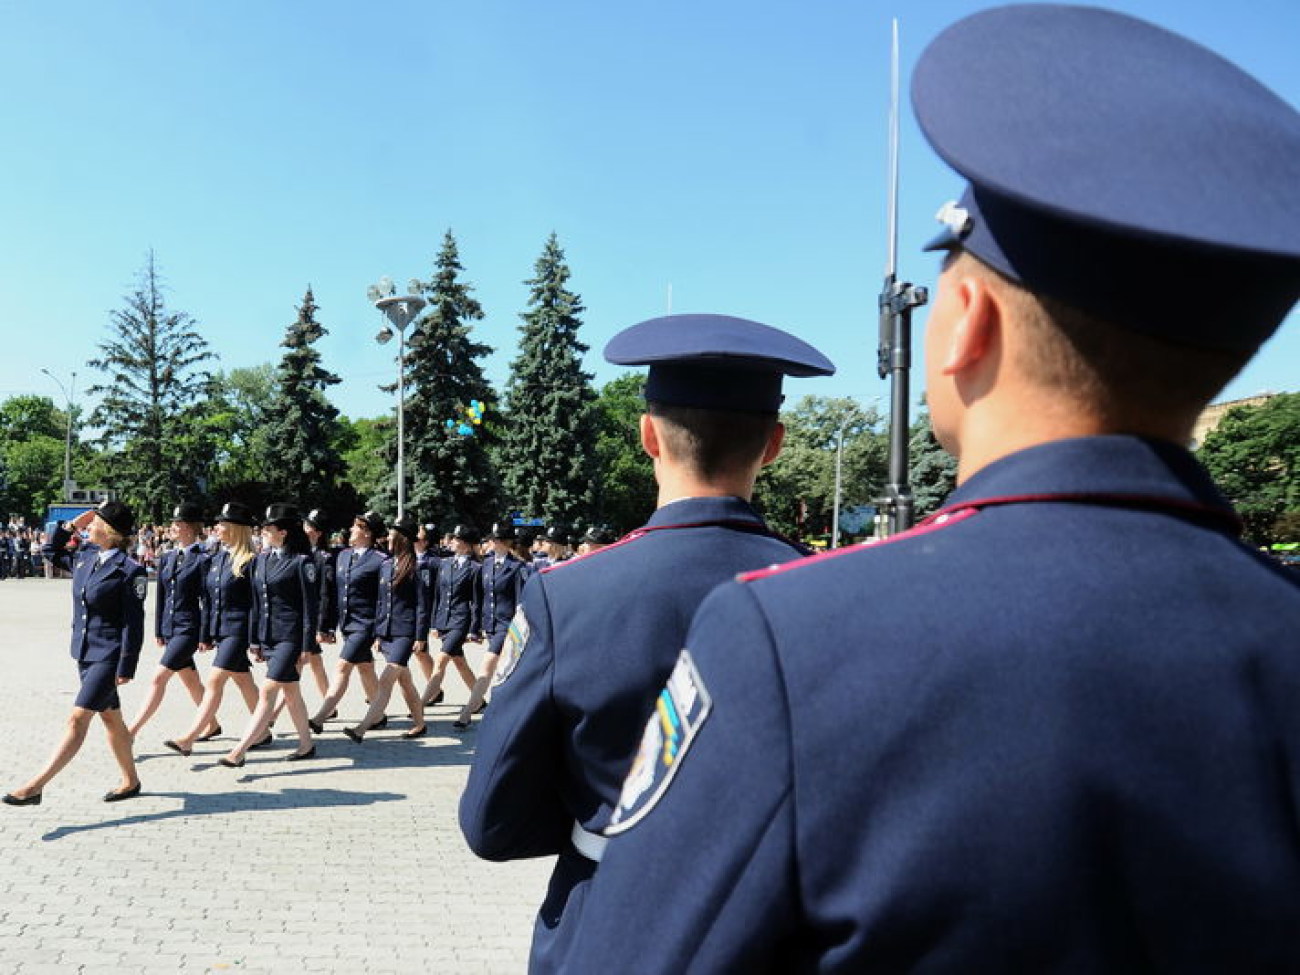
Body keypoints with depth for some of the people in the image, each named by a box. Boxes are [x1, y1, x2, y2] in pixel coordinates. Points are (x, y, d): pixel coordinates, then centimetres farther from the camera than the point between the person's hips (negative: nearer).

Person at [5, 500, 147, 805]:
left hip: (108, 656, -8)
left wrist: (126, 668, -16)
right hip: (85, 652, 8)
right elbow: (52, 552, 28)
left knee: (78, 718, -8)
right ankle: (130, 781, 26)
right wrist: (70, 526, 11)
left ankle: (36, 786, -7)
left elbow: (134, 623, -15)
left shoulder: (130, 570, -15)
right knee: (111, 719, 15)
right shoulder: (86, 558, 7)